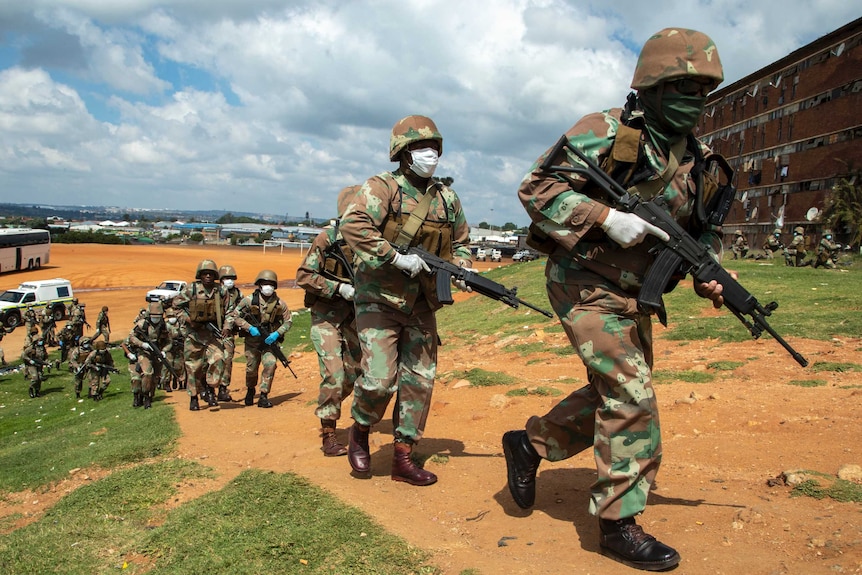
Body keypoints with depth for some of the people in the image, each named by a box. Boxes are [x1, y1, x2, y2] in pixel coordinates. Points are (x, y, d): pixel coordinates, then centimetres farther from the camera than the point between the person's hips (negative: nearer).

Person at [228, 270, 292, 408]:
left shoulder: (279, 303, -5)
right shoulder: (249, 300, -10)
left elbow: (288, 321, 3)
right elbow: (234, 316, -8)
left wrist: (277, 333, -13)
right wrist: (249, 328, -19)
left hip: (270, 341, 0)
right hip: (252, 341, 0)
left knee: (270, 364, -19)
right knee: (251, 369, 9)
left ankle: (264, 396, -8)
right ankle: (250, 390, 40)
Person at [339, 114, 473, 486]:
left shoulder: (447, 198, 9)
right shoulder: (382, 188, -8)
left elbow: (461, 242, 21)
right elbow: (352, 225, -24)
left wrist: (461, 268, 0)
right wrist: (398, 258, -24)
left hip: (421, 305, 6)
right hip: (379, 300, -6)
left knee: (419, 381, 5)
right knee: (380, 379, -12)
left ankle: (403, 458, 17)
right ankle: (359, 432, 19)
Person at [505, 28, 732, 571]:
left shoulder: (698, 159, 6)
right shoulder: (605, 133, -15)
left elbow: (704, 227, 17)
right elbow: (535, 188, -19)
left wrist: (710, 272, -3)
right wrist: (606, 217, -27)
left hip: (635, 297, 8)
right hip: (586, 287, -8)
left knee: (615, 394, 15)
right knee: (633, 399, -10)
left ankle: (531, 442, 34)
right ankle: (619, 525, 5)